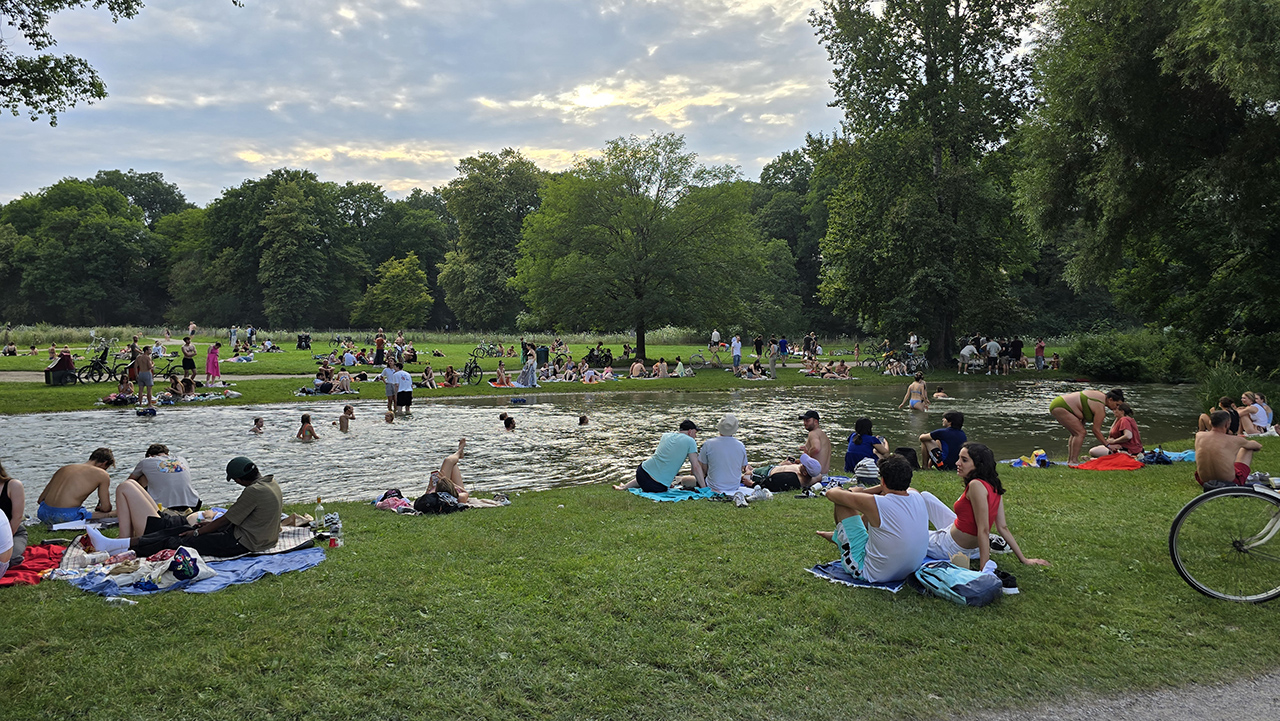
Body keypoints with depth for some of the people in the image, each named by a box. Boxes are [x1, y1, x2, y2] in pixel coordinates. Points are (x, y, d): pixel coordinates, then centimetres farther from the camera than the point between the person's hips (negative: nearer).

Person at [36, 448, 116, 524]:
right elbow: (105, 508, 5)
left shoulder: (64, 468, 22)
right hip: (67, 515, -6)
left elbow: (40, 500, 22)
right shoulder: (101, 474, 5)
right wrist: (98, 508, 28)